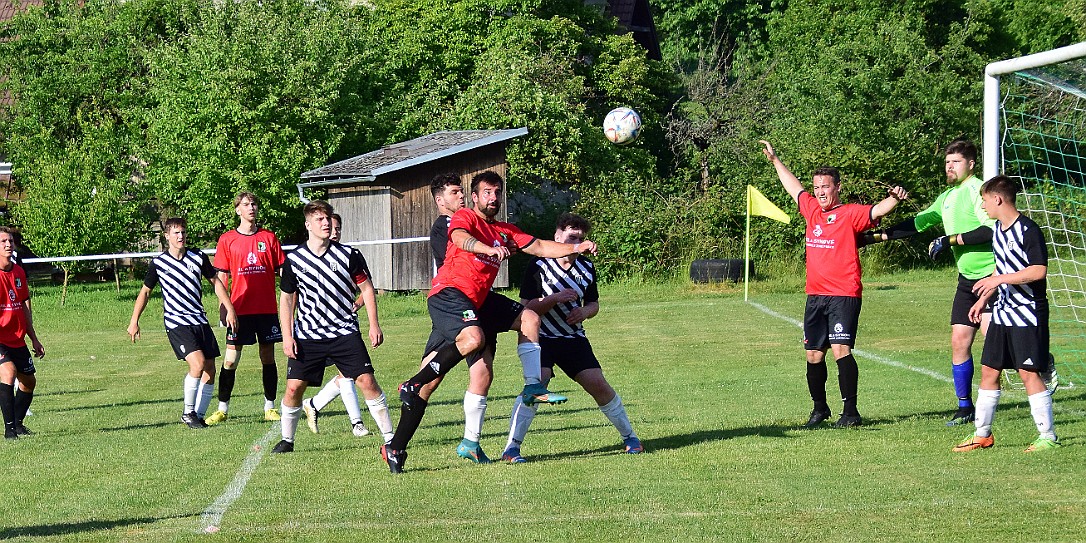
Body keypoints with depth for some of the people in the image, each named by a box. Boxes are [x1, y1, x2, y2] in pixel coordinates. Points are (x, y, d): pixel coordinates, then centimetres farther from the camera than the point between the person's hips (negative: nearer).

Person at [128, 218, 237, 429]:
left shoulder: (198, 258, 5)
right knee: (198, 362, -22)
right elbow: (145, 291, 9)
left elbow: (215, 282, 16)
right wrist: (134, 321, 5)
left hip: (200, 320, 4)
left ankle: (199, 415, 11)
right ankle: (188, 413, -9)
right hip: (176, 323, -4)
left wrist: (229, 309, 11)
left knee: (210, 371, 0)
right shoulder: (158, 263, -1)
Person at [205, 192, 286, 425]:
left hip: (267, 308, 1)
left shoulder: (269, 238, 7)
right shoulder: (227, 240, 4)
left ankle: (270, 407, 14)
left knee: (268, 357, 5)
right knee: (230, 360, -3)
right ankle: (222, 409, 4)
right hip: (240, 309, -1)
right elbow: (221, 277, 5)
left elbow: (282, 272, 10)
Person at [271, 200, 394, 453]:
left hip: (345, 333, -1)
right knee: (294, 387, -5)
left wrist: (374, 325, -1)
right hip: (306, 335, 1)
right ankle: (287, 440, 14)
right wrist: (287, 336, 1)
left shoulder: (348, 255, -1)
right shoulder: (294, 259, 1)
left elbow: (367, 288, 6)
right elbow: (286, 299, 8)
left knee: (367, 381, -10)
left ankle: (389, 436, -1)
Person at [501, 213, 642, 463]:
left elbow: (594, 303, 17)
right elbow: (527, 307, -11)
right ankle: (511, 448, -20)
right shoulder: (538, 267, -9)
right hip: (543, 337, -4)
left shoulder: (586, 268, 5)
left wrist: (584, 312, -6)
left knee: (599, 385, -3)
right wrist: (555, 298, -25)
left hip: (575, 338, 4)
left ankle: (629, 437, 17)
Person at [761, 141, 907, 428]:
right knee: (814, 354, 10)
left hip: (844, 295, -6)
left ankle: (850, 411, -12)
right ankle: (819, 408, 26)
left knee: (841, 350, -16)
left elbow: (876, 211, -20)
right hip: (815, 296, 7)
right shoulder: (812, 210, 13)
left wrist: (894, 198, -39)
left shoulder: (850, 213, -4)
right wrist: (775, 161, 37)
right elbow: (793, 187, 29)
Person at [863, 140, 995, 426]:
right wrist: (877, 236, 21)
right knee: (959, 341, 4)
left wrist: (952, 240, -21)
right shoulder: (948, 197, 16)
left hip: (992, 276, -8)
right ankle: (965, 408, 11)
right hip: (967, 279, 8)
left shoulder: (978, 190, -11)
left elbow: (992, 230, -23)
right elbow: (917, 223, 24)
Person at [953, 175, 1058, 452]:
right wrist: (984, 299, 23)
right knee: (989, 370, 9)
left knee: (1028, 373, -8)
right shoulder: (998, 230, 13)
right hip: (1003, 313, 9)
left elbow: (1039, 271, -23)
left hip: (1028, 314, -9)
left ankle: (1048, 436, 2)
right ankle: (983, 434, 18)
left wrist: (998, 280, -25)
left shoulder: (1028, 230, -16)